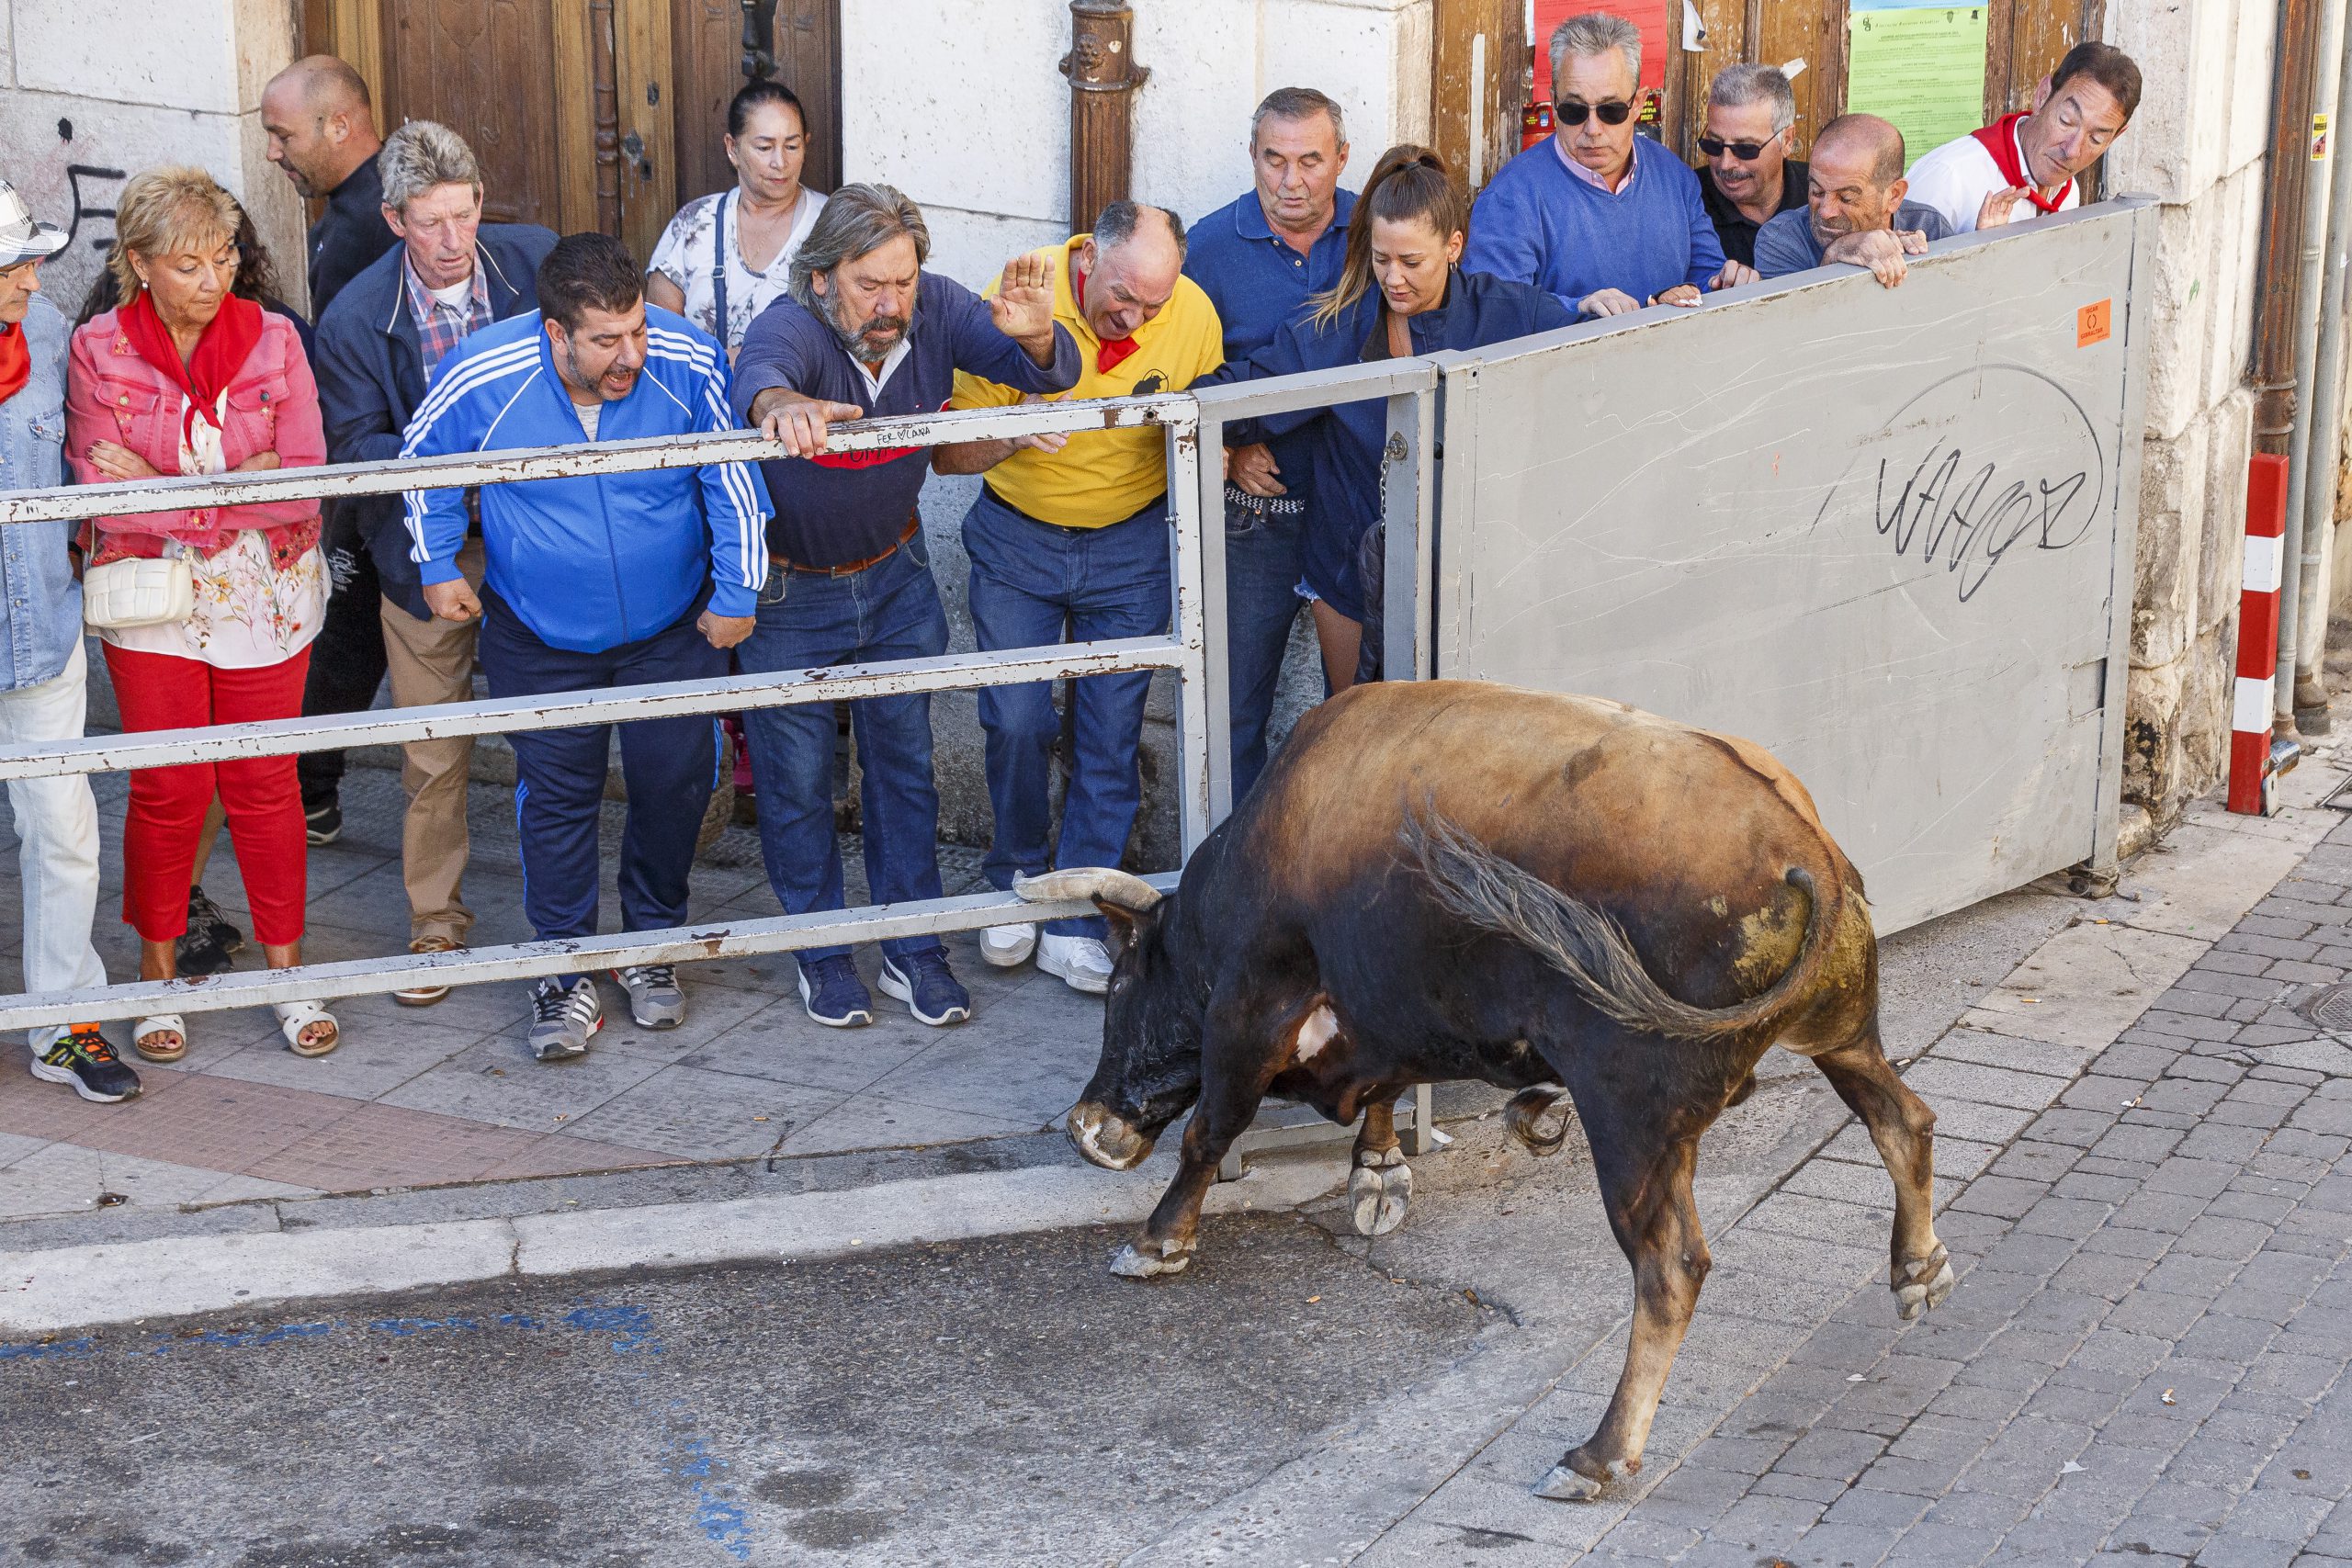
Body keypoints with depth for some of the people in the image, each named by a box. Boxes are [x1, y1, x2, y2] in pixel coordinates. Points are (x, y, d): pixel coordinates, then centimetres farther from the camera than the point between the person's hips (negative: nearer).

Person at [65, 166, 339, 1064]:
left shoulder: (272, 341, -4)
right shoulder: (98, 352, -7)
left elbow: (304, 481, -10)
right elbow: (102, 492, -13)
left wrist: (164, 488, -16)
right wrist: (235, 492, -18)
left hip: (266, 600, 1)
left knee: (265, 787, 7)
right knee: (165, 791, 5)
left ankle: (287, 972, 21)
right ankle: (158, 977, 21)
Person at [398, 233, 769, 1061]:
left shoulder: (688, 362, -22)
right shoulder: (481, 378, -23)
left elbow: (733, 479, -6)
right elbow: (424, 459, 0)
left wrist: (737, 592, 0)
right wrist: (437, 566, 5)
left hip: (672, 627, 1)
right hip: (541, 636, -1)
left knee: (675, 783, 9)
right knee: (556, 797, 3)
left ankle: (653, 948, 31)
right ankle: (567, 977, 16)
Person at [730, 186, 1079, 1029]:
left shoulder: (935, 309, -19)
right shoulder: (792, 327, -31)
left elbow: (1049, 372, -22)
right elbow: (756, 373, -54)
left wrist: (1033, 335, -47)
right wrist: (781, 405, -79)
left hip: (895, 575, 4)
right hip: (788, 588, -4)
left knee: (904, 761, 12)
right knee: (796, 777, 8)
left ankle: (912, 949, 26)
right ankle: (821, 953, 27)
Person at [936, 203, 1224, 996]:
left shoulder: (1194, 315, -14)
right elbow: (947, 452, -15)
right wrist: (1012, 437, -33)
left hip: (1131, 543, 1)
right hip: (1017, 541, -1)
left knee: (1109, 735, 0)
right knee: (1016, 722, -4)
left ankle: (1077, 922, 11)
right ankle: (1017, 883, 21)